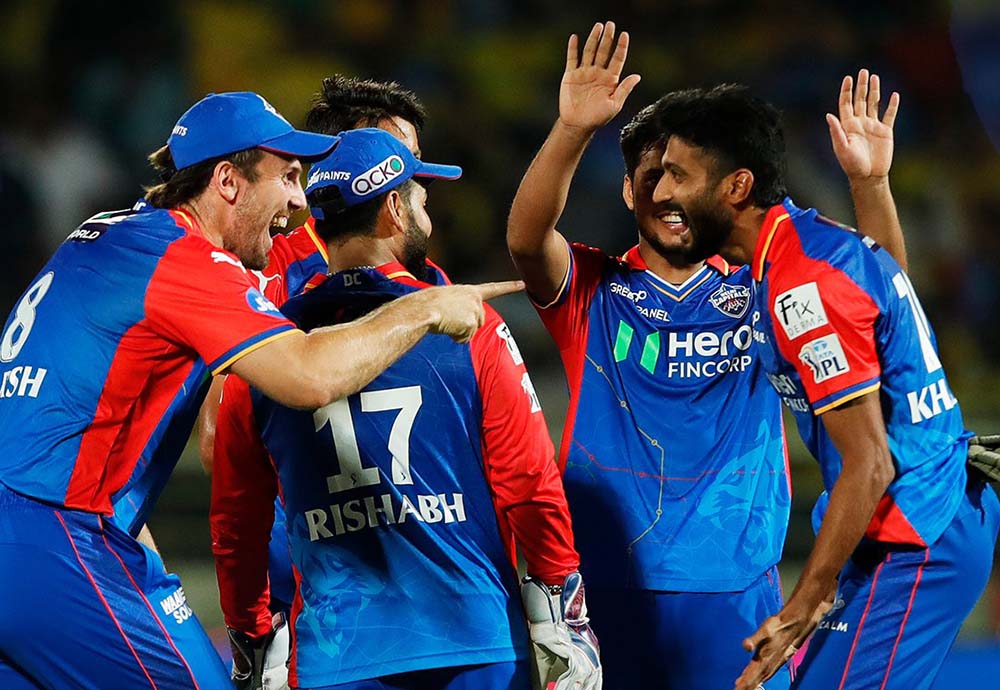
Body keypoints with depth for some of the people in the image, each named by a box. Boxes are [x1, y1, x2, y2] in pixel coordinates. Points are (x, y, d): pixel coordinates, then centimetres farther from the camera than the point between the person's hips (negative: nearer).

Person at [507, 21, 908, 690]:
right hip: (609, 590, -1)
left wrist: (869, 182, -17)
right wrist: (572, 131, -29)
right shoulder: (593, 291, 4)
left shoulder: (760, 291, 9)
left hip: (736, 589, 1)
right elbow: (526, 237, -14)